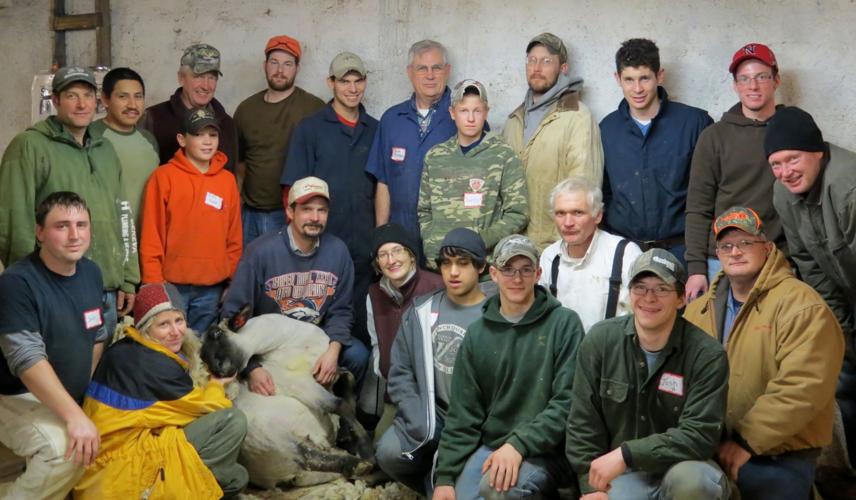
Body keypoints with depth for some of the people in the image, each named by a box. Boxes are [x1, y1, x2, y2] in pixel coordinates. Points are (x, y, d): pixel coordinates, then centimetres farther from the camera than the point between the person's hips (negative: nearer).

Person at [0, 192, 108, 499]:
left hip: (74, 401, 9)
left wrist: (88, 391, 9)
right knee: (65, 450, -33)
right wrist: (75, 416, -33)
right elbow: (28, 359, -26)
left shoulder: (91, 273, 5)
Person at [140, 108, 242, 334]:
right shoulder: (164, 177, -5)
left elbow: (234, 238, 10)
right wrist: (154, 285, -9)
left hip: (212, 289, 4)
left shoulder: (228, 180, 7)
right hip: (171, 286, -3)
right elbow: (151, 236, -5)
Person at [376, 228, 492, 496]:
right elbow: (401, 373, 5)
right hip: (432, 414, 4)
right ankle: (436, 484, 11)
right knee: (389, 453, -20)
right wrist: (421, 426, -7)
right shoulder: (421, 311, 7)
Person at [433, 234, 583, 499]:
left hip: (545, 450, -4)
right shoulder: (477, 334, 10)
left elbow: (568, 401, -11)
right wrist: (445, 476, -3)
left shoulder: (564, 323, -3)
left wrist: (519, 444, -22)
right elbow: (463, 414, 7)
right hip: (488, 446, 4)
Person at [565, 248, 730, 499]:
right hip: (622, 476, 1)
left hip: (682, 467, -1)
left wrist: (626, 454, -26)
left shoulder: (706, 354, -13)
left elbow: (700, 434, -20)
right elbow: (583, 423, -1)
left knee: (689, 480, -35)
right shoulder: (600, 340, -5)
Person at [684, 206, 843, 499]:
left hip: (777, 459, -5)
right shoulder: (698, 310, 11)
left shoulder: (801, 306, -11)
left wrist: (747, 441, -19)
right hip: (709, 450, 5)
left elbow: (803, 388, -20)